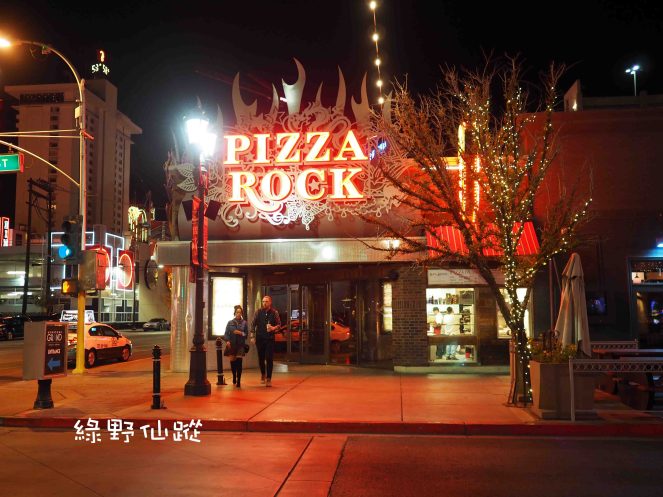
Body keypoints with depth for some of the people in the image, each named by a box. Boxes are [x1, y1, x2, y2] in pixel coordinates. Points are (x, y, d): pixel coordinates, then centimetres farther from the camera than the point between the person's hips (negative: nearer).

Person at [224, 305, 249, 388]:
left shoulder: (244, 323, 3)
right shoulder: (230, 322, 5)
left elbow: (246, 334, 5)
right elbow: (226, 333, 4)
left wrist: (241, 333, -13)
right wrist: (227, 341, -12)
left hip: (240, 345, -1)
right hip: (231, 345, 1)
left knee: (239, 363, -9)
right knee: (232, 362, 7)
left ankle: (238, 381, -5)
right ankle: (234, 378, 33)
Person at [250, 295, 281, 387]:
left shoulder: (274, 312, -1)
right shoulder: (258, 312, 1)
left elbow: (279, 325, 3)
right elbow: (253, 324, 4)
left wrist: (274, 328, -19)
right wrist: (252, 336, -1)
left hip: (270, 339, -2)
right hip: (260, 338, 2)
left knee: (269, 359, -5)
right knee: (261, 358, 11)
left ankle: (268, 379, 1)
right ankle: (263, 374, 35)